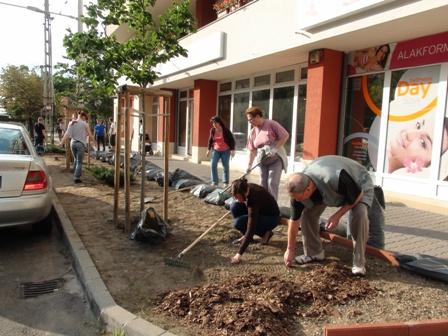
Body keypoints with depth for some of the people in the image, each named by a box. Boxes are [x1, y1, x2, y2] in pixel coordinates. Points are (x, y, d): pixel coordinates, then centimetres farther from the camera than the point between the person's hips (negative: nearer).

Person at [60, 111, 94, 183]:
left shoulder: (71, 123, 6)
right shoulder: (85, 124, -5)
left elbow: (67, 134, -2)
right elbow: (89, 134, -3)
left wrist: (62, 142, -5)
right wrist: (91, 138, 17)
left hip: (73, 143, 4)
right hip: (81, 144, -4)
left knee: (75, 160, 21)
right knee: (79, 162, 1)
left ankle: (75, 174, 27)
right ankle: (77, 177, -3)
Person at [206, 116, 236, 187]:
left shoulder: (226, 130, -14)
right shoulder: (212, 130, -3)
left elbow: (232, 140, -9)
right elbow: (210, 140, 10)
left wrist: (232, 150, -14)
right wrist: (208, 150, 10)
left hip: (225, 151, -3)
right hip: (216, 150, 3)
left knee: (225, 166, 3)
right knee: (213, 165, -7)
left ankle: (225, 182, 16)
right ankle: (214, 182, 1)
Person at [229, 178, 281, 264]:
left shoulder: (254, 198, -38)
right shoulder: (246, 188, -18)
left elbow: (250, 230, -39)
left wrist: (239, 254, -38)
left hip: (272, 218, -8)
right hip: (259, 212, 8)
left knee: (239, 223, -25)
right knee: (235, 207, -13)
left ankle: (265, 233, -5)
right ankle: (245, 236, 1)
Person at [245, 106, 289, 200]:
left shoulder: (271, 124, -12)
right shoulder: (252, 132, 3)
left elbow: (285, 135, -14)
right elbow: (252, 150, 6)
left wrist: (275, 149, -20)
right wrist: (249, 165, 2)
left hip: (276, 158, -5)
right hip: (263, 161, 5)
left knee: (272, 183, -10)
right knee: (263, 184, 6)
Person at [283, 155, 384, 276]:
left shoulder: (336, 179, -47)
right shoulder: (299, 188, -28)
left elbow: (357, 195, -26)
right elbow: (294, 220, -15)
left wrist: (337, 215, -26)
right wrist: (290, 249, -7)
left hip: (359, 182, -4)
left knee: (360, 213, -30)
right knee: (308, 212, -12)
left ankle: (359, 263, -16)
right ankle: (314, 253, 7)